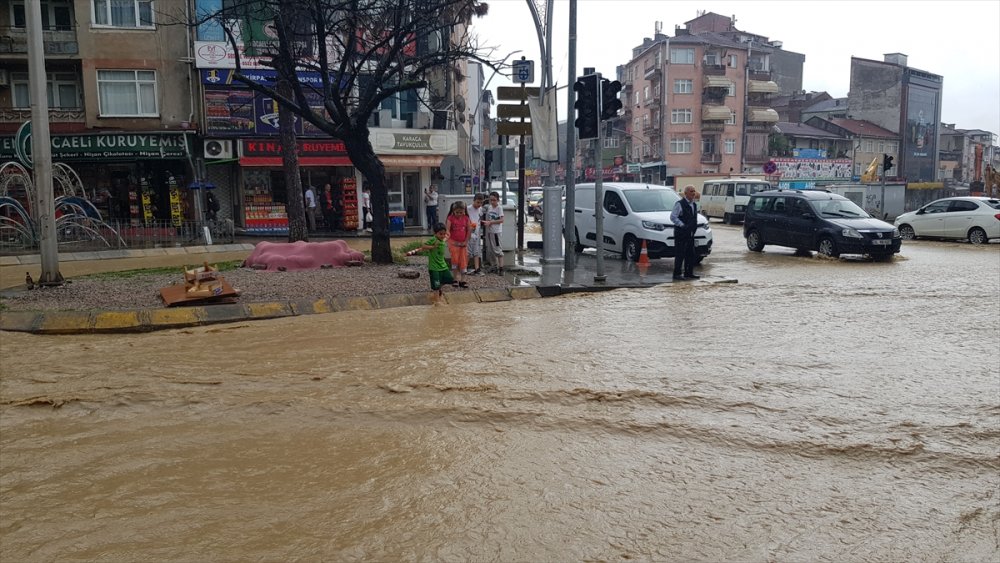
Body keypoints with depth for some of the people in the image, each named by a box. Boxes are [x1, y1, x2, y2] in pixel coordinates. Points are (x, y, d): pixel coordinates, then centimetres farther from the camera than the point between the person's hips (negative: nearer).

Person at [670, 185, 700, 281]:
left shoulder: (693, 204, 15)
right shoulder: (679, 204, -10)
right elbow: (673, 217, -15)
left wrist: (695, 226, 13)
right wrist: (683, 225, -17)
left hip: (690, 233, 8)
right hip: (681, 233, -8)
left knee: (690, 254, 11)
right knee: (680, 254, -6)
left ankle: (689, 273, 19)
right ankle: (677, 274, 0)